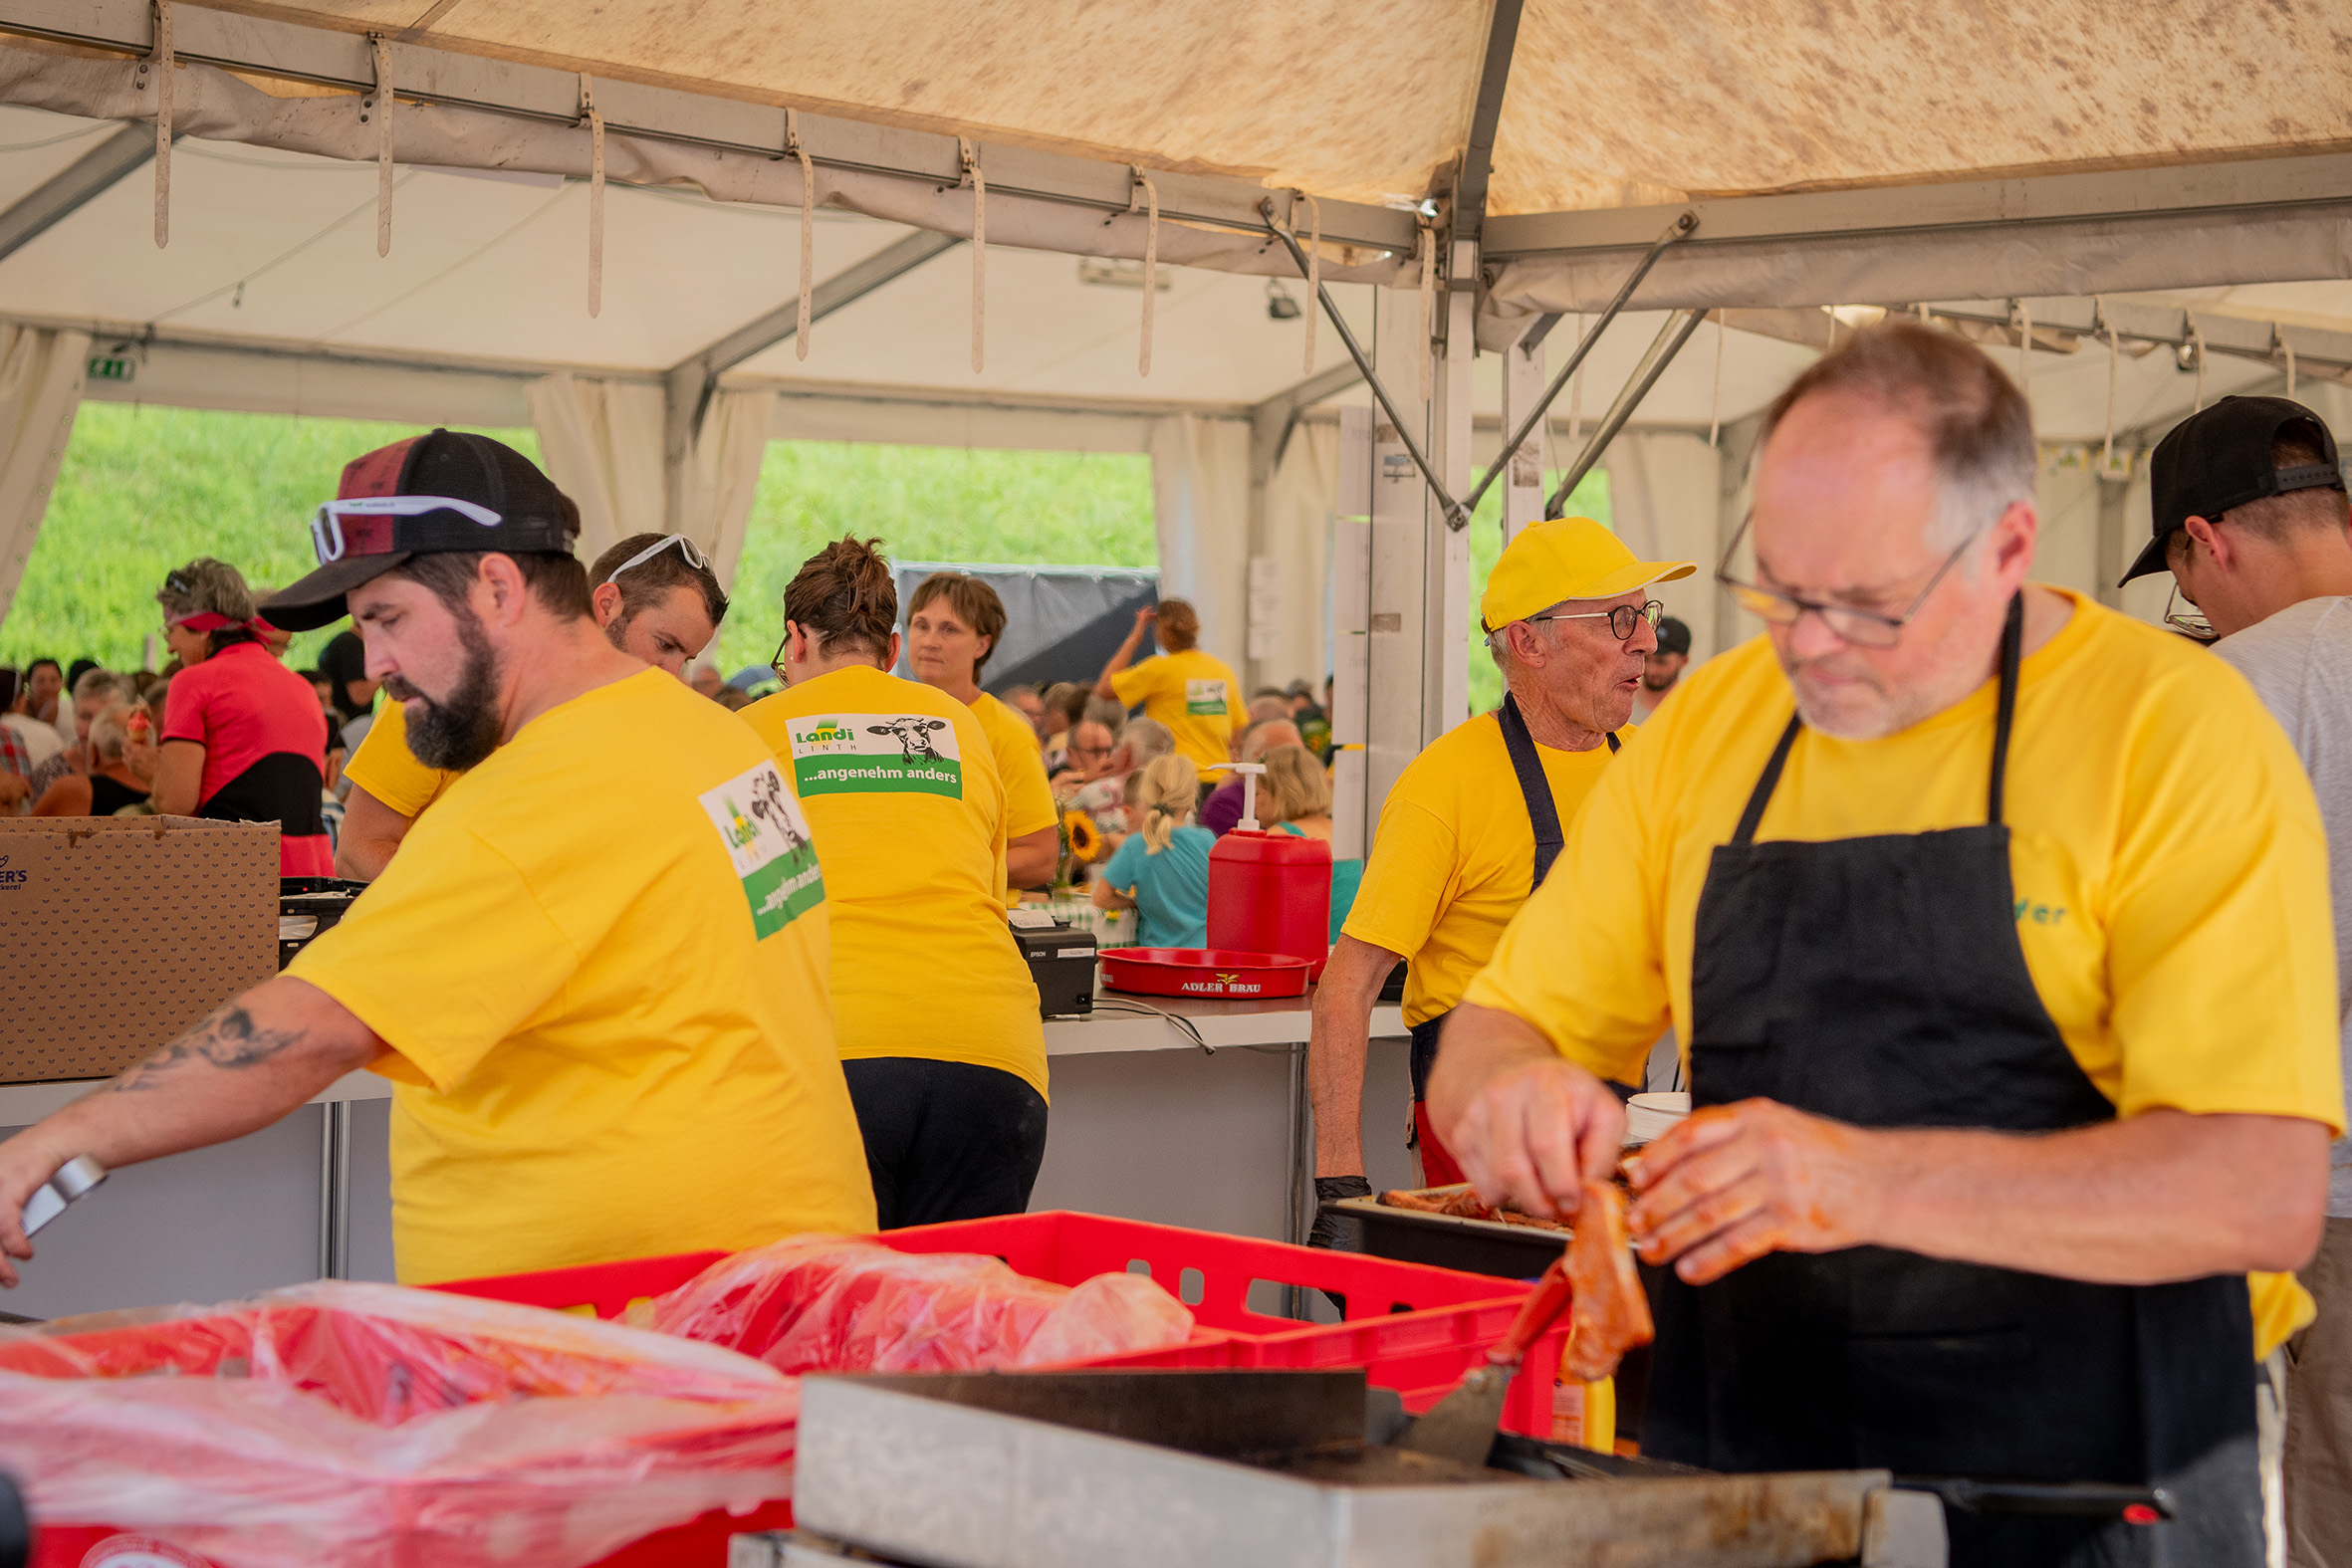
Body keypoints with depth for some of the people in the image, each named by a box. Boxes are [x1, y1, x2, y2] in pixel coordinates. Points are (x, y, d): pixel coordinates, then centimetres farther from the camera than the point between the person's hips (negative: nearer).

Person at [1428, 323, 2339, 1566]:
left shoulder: (2174, 730, -8)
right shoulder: (1705, 727, 7)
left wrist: (1871, 1182, -26)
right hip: (1725, 1464, 5)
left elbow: (2266, 1190, -17)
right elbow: (1501, 1031, 13)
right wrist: (1515, 1089, -11)